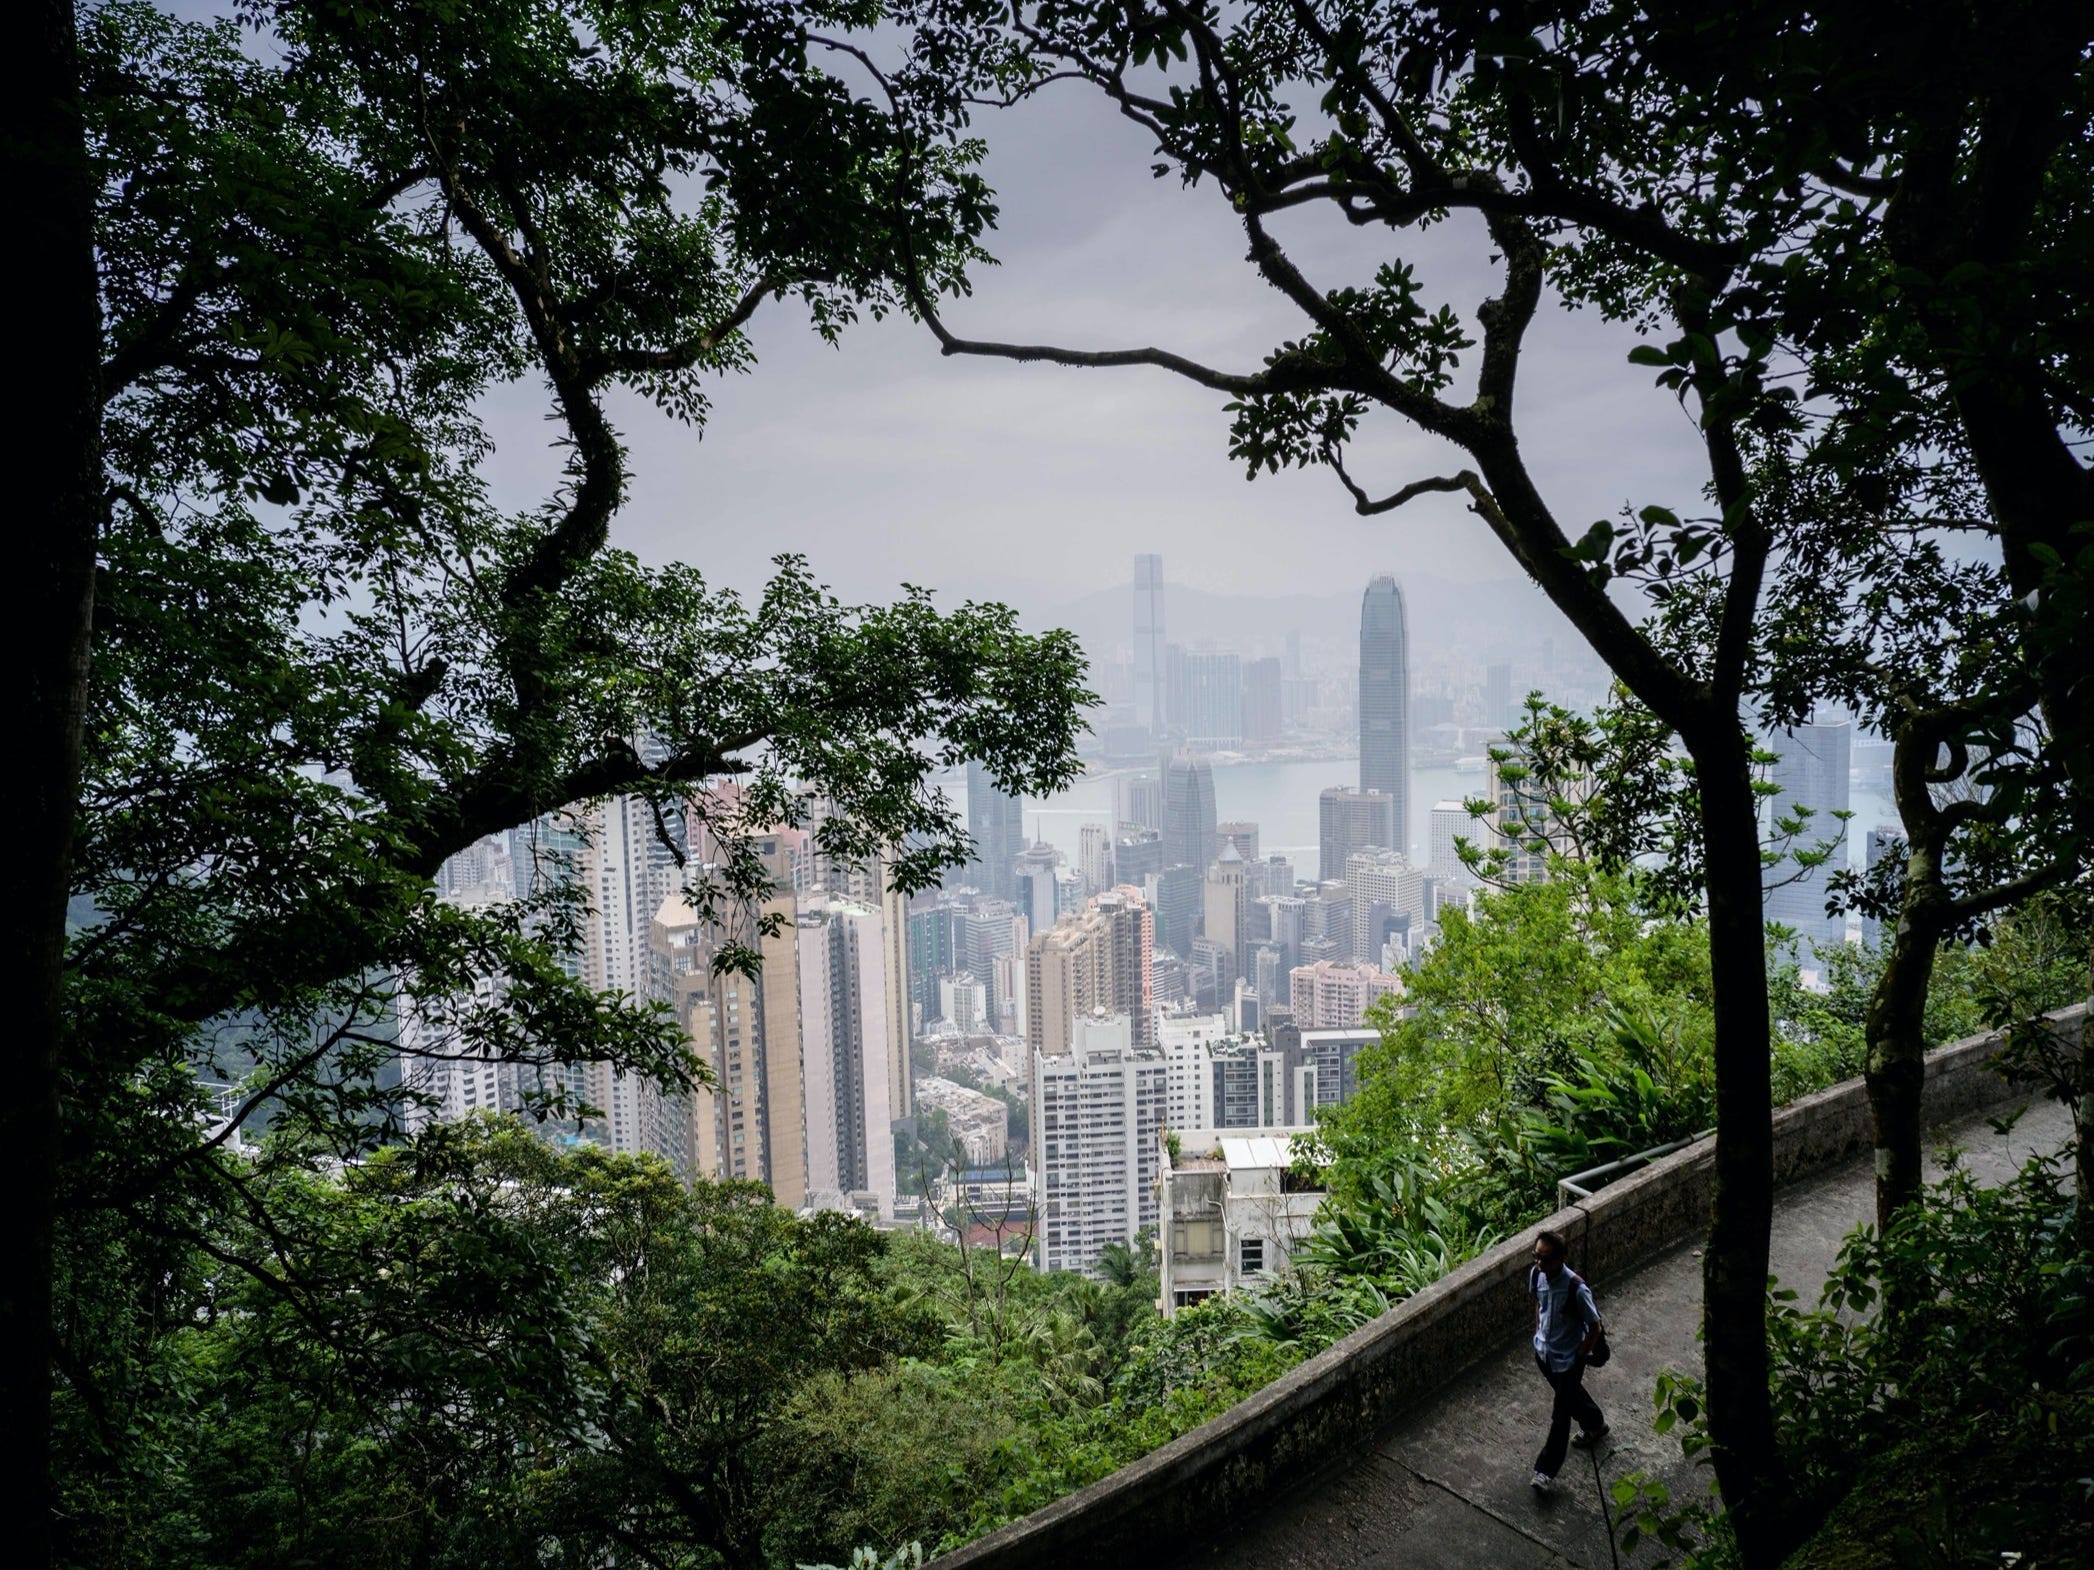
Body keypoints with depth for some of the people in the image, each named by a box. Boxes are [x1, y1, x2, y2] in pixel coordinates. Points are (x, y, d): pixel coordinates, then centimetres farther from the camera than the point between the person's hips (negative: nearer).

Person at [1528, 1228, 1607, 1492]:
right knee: (1571, 1395, 29)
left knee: (1561, 1415, 6)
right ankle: (1595, 1425, 57)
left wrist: (1578, 1358, -13)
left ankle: (1546, 1471, 20)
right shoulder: (1537, 1274, -14)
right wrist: (1537, 1334, 11)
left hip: (1567, 1359, -6)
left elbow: (1594, 1327, -19)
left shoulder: (1576, 1289, -32)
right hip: (1543, 1351, 6)